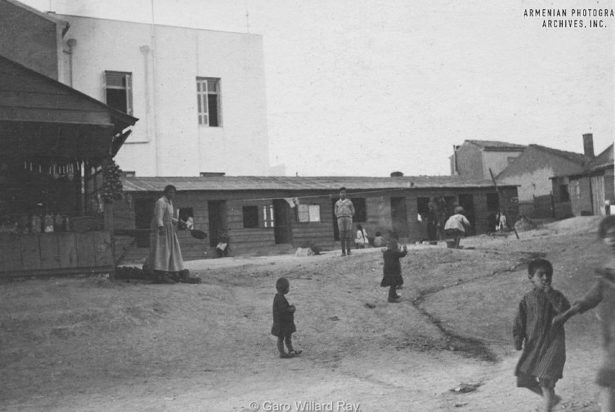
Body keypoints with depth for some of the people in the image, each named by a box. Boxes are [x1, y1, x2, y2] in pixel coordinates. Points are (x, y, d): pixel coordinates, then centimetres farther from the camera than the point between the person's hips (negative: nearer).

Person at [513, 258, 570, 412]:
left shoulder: (556, 296, -3)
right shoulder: (527, 299, 3)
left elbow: (566, 311, -23)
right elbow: (519, 321, 7)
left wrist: (551, 294, -24)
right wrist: (518, 339, -1)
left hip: (553, 343, -4)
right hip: (532, 344, 4)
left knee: (546, 379, -13)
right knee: (525, 377, 9)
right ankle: (551, 398, 32)